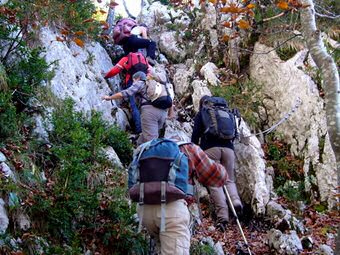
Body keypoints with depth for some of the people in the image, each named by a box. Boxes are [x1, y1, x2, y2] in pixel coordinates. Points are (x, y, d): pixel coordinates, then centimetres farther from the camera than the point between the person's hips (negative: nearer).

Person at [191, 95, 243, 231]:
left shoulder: (201, 114, 15)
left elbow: (196, 133, 6)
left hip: (210, 148, -3)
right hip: (228, 147, 3)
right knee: (229, 180, 11)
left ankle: (223, 215, -21)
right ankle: (235, 200, -21)